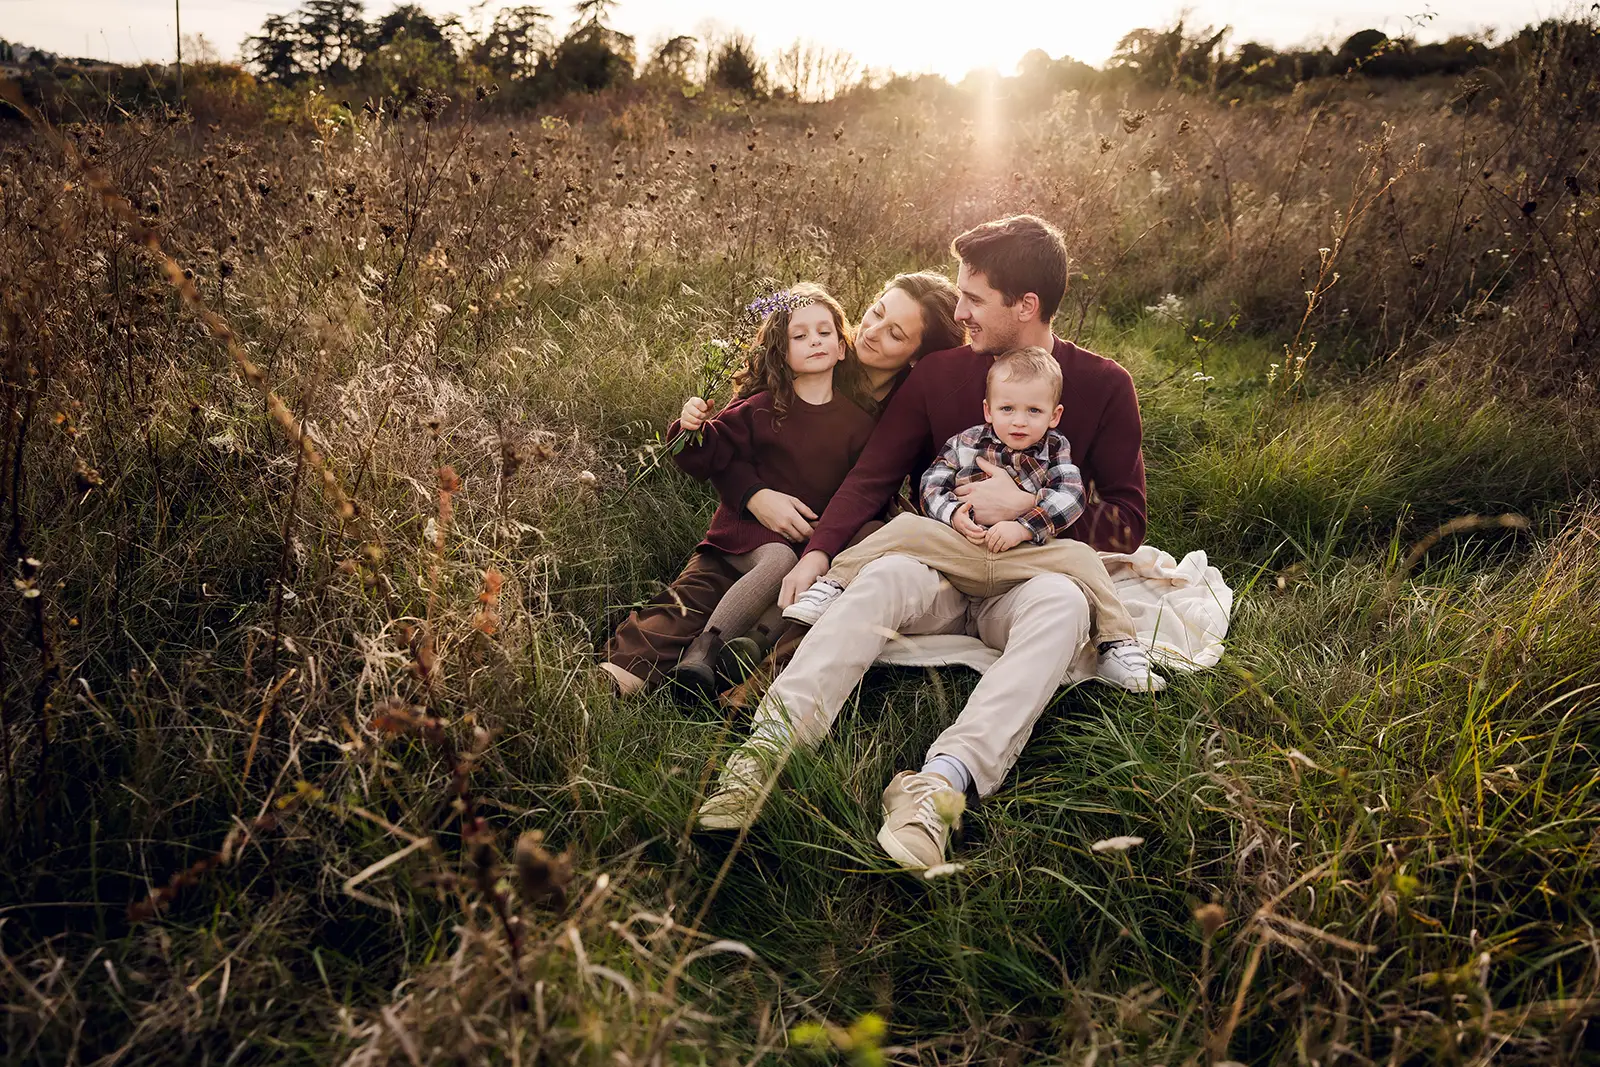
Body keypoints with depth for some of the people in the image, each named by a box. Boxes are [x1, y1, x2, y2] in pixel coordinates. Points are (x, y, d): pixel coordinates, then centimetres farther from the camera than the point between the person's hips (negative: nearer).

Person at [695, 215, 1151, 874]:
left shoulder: (1104, 386, 1)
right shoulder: (939, 374, 6)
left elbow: (1126, 525, 0)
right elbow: (872, 475, 2)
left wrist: (1029, 506, -14)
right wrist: (817, 552, -14)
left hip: (1029, 580, -1)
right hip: (943, 576, 2)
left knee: (1062, 602, -36)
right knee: (886, 576, -32)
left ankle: (943, 779, -53)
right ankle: (770, 743, -47)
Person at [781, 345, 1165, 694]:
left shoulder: (1055, 450, 12)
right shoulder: (967, 443, 12)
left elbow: (1070, 497, -3)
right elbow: (931, 485, 8)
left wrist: (1023, 527, -17)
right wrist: (953, 514, -14)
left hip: (1025, 557, 0)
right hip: (957, 547, 0)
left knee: (1080, 557, -21)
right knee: (904, 528, -19)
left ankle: (1118, 645, -14)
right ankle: (833, 584, -13)